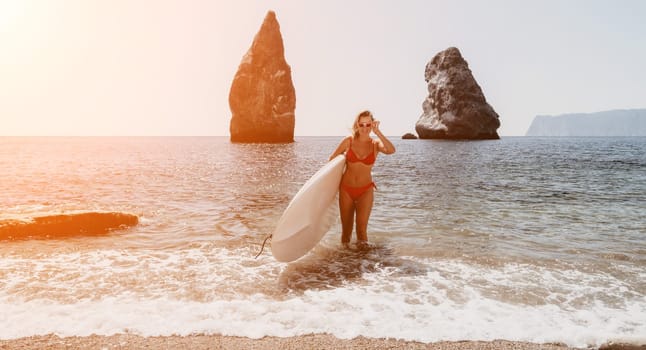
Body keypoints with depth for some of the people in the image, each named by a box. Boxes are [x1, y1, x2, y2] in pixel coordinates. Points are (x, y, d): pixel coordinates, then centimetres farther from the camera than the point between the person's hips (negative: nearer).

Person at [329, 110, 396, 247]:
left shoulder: (375, 144, -3)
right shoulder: (348, 141, -3)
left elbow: (391, 150, -25)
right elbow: (332, 159, 8)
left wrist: (377, 132, -24)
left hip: (365, 190, -1)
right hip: (346, 189, 1)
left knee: (362, 228, -12)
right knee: (346, 228, 9)